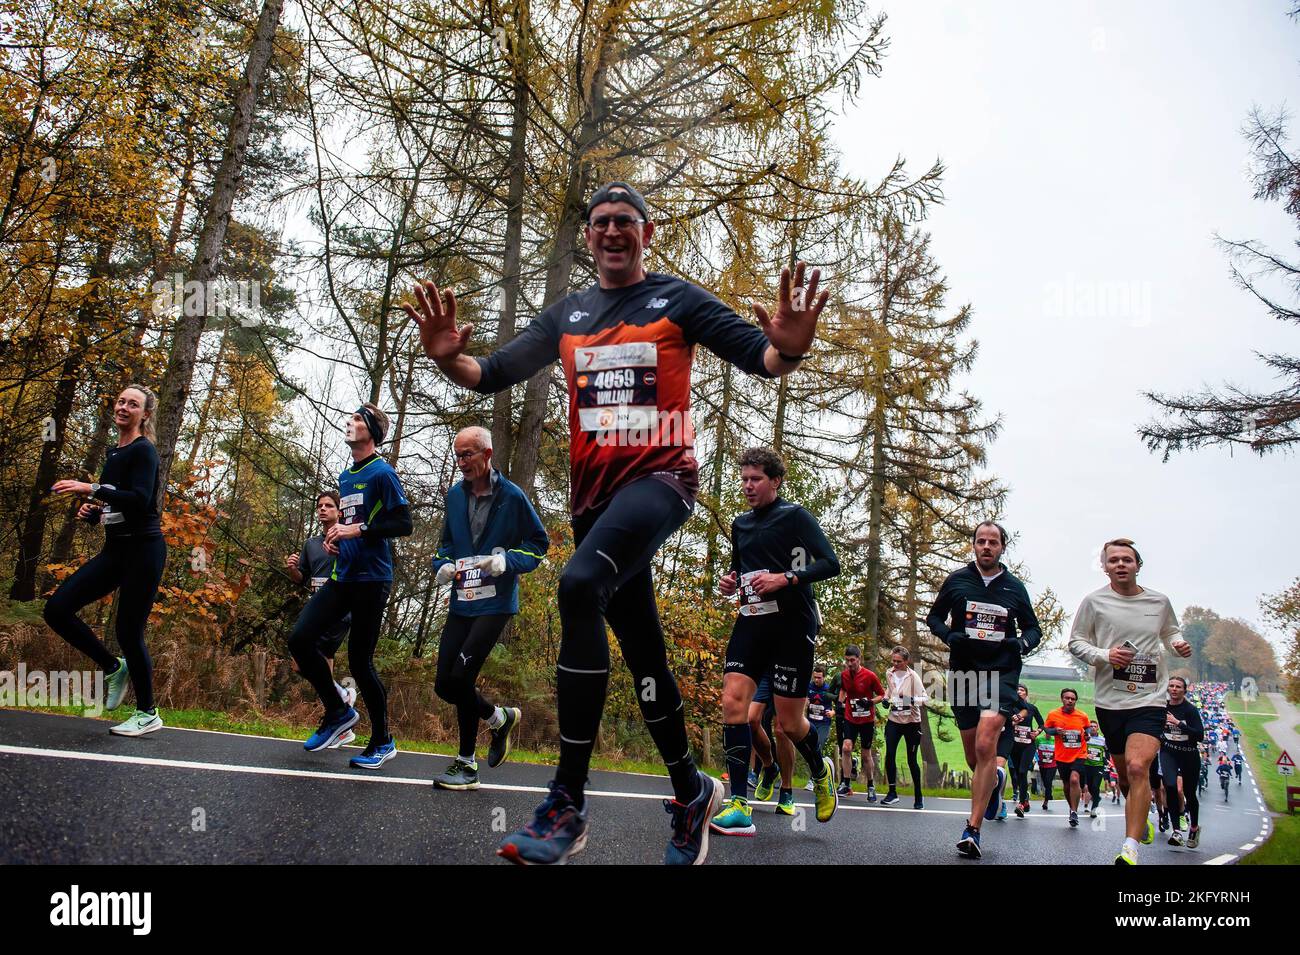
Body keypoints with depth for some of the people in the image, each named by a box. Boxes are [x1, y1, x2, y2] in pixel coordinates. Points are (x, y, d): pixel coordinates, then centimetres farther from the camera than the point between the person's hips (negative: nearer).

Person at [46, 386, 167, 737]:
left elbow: (140, 500, -22)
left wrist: (91, 490, -26)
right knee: (57, 608, -3)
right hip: (115, 549, 8)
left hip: (143, 549, -8)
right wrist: (91, 511, 4)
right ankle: (113, 668, 14)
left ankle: (147, 714, 10)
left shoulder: (143, 451, -8)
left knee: (128, 630, -5)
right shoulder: (114, 453, 15)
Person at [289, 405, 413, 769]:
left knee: (360, 662, -4)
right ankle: (338, 711, 15)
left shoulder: (381, 472, -8)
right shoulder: (345, 477, 17)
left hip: (371, 580, -8)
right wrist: (334, 537, 9)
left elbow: (404, 524, -14)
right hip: (342, 577, 8)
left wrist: (359, 530, -19)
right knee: (300, 639, -3)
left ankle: (383, 742, 14)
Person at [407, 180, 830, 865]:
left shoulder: (676, 299, 5)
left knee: (579, 585, -31)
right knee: (640, 647, 10)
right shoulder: (566, 314, 17)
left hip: (660, 476, -5)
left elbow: (758, 357, -2)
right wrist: (449, 358, -9)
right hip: (593, 492, 6)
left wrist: (787, 349, -25)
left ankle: (567, 804, -26)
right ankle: (690, 790, 29)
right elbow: (493, 374, 13)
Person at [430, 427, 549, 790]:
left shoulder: (512, 496, -6)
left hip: (495, 603, -6)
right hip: (461, 603, 6)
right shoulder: (455, 495, 9)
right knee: (444, 684, 3)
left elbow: (539, 542, 0)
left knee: (460, 676, -14)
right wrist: (442, 565, 2)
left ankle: (466, 763, 5)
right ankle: (501, 717, 28)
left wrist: (507, 561, -17)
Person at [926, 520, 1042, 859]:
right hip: (963, 672, 2)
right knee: (974, 758, 10)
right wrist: (950, 636, -9)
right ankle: (996, 779, 48)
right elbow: (934, 617, 12)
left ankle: (972, 831, -16)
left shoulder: (1014, 587, 6)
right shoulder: (956, 580, 3)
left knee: (985, 746, -20)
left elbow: (1033, 628, 16)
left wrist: (1021, 643, -6)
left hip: (1001, 672, -2)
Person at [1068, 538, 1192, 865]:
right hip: (1109, 699, 1)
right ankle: (1142, 818, 45)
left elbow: (1171, 632, 23)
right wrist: (1104, 655, -14)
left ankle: (1130, 849, -18)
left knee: (1138, 767, -20)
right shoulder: (1094, 601, -1)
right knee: (1124, 773, 14)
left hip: (1150, 699, -1)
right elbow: (1075, 642, 3)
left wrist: (1179, 644, 1)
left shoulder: (1159, 601, 4)